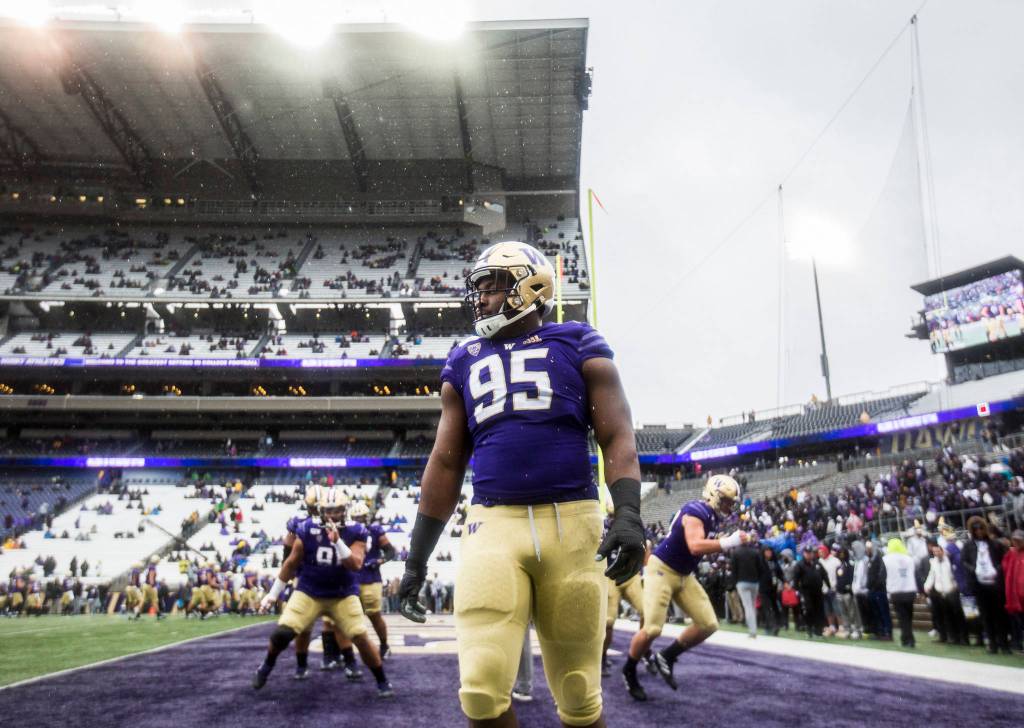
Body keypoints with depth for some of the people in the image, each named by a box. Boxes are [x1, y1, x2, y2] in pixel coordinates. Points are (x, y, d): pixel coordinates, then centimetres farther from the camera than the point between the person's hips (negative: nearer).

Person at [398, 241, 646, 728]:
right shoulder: (464, 363, 16)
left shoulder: (579, 347, 8)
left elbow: (617, 438, 2)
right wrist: (417, 556, 14)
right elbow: (446, 463, 17)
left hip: (570, 522, -1)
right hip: (493, 524, 2)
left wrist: (628, 515, -14)